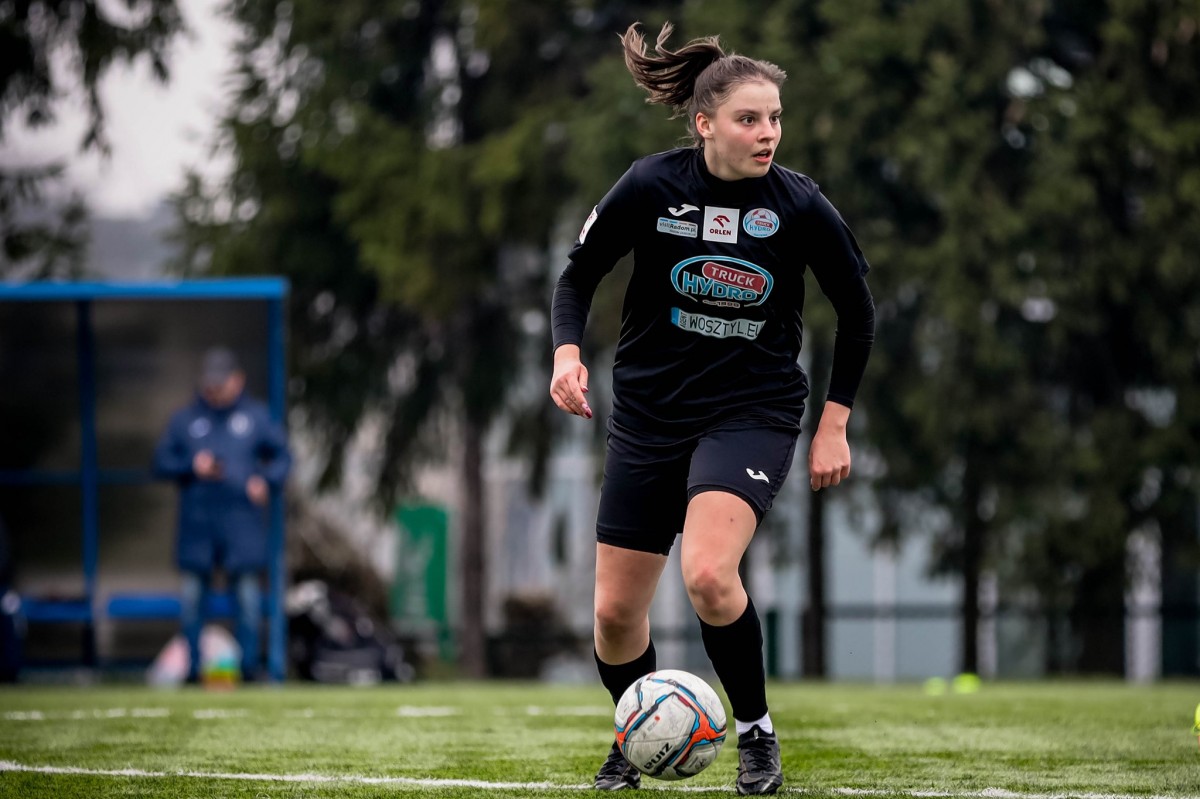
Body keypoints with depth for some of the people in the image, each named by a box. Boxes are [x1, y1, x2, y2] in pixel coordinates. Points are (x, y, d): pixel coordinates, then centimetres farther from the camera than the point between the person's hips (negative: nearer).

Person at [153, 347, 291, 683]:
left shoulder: (257, 416, 9)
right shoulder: (185, 419, 12)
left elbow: (282, 456, 12)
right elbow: (162, 462, 10)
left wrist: (266, 481, -7)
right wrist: (192, 466, -8)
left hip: (243, 520, -1)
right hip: (197, 520, 1)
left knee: (248, 589, -5)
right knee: (192, 590, 0)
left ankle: (249, 665, 2)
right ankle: (192, 666, 6)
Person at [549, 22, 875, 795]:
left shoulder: (799, 205, -12)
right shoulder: (651, 186, -11)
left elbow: (858, 310, 3)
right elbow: (579, 273, 3)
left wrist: (834, 425, 1)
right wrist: (568, 352, -15)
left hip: (754, 411, -2)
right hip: (650, 410, 2)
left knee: (707, 573, -27)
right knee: (616, 613, 3)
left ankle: (757, 731, -4)